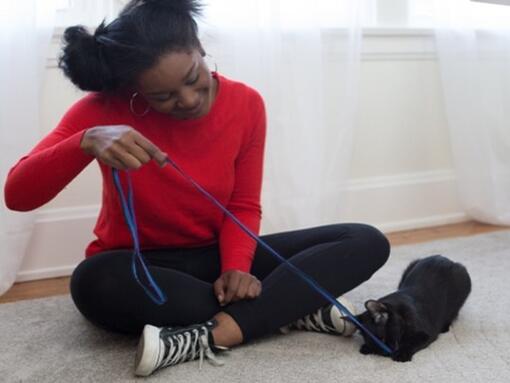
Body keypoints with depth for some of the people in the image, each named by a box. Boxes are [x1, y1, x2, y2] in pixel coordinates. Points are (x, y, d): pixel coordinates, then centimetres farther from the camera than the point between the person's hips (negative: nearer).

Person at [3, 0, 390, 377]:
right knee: (93, 281, -41)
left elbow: (243, 206, -2)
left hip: (214, 256, 3)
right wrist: (87, 141, -40)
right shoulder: (107, 108, -16)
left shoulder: (245, 104, -10)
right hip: (140, 269, -2)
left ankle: (206, 337, -30)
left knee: (367, 242, -13)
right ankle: (296, 309, -29)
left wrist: (236, 266, -22)